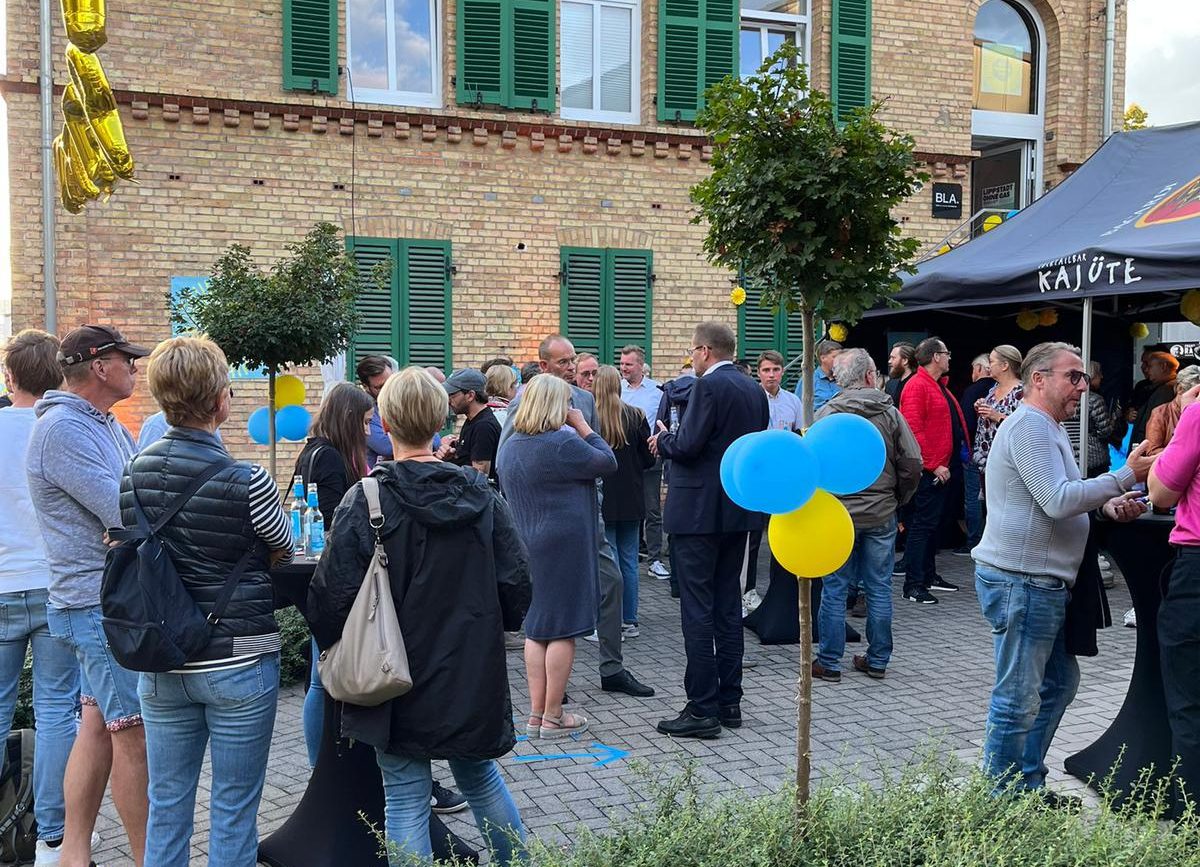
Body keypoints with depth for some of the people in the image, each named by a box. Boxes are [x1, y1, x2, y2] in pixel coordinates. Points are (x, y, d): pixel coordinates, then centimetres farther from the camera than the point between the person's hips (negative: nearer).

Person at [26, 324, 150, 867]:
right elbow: (127, 515, -23)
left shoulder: (110, 427, 15)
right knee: (135, 732, -1)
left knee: (98, 724, 14)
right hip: (102, 603, -9)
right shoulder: (63, 430, -17)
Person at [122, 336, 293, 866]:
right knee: (234, 811, 8)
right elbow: (284, 552, -2)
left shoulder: (133, 473, -2)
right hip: (239, 664, -5)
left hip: (161, 666, 5)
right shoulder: (245, 481, -18)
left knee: (167, 804, 17)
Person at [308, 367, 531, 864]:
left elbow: (332, 595, -12)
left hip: (399, 680, -3)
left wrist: (335, 648, 8)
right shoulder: (480, 495, -4)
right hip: (472, 673, 4)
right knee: (479, 775, 24)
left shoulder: (365, 500, -13)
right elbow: (516, 584, -3)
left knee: (406, 798, 8)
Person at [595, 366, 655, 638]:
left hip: (601, 499, -3)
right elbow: (648, 458, 2)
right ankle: (629, 621, 18)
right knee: (629, 560, 12)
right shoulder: (636, 416, -3)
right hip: (631, 499, 3)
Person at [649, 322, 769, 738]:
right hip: (739, 512, 8)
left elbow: (687, 446, -20)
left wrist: (663, 438, 2)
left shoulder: (708, 386, -14)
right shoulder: (755, 390, 10)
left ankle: (702, 710, -1)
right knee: (728, 607, 14)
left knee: (697, 610, -3)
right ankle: (729, 701, 21)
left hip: (700, 512, -8)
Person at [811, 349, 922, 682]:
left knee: (834, 589, 5)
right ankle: (877, 660, 19)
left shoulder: (826, 414, -7)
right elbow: (912, 465, -2)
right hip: (882, 516, 2)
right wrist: (897, 501, 12)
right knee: (879, 589, 11)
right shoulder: (891, 413, -1)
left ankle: (829, 663, 11)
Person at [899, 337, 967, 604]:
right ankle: (913, 585, -4)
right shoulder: (917, 386, -14)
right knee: (923, 524, -8)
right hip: (929, 470, -10)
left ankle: (929, 575, 26)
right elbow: (914, 430, -21)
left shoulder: (938, 386, 18)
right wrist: (934, 465, -21)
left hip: (941, 467, 10)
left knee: (933, 523, 16)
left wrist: (945, 463, 14)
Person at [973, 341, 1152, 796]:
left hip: (1042, 583, 11)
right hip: (1021, 582, -11)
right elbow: (1057, 501, -23)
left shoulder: (1048, 427, 20)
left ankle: (1028, 785, 29)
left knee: (1060, 681, 19)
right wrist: (1125, 477, -19)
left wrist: (1108, 506, 7)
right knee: (1018, 699, -3)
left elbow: (1060, 497, 24)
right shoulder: (1029, 426, -16)